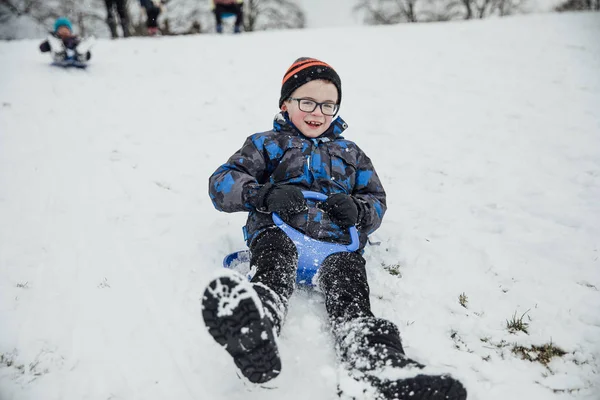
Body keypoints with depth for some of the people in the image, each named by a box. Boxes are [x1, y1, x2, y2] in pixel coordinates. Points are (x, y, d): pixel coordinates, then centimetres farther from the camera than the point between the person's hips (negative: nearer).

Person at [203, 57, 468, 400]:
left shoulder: (350, 152, 32)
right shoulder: (268, 144, 23)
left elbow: (377, 200, 28)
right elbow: (222, 182, 11)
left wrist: (357, 210, 1)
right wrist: (265, 195, -11)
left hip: (338, 241, 2)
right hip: (279, 232, -1)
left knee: (348, 287, -32)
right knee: (277, 259, -38)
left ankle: (382, 365, -59)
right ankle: (253, 331, -69)